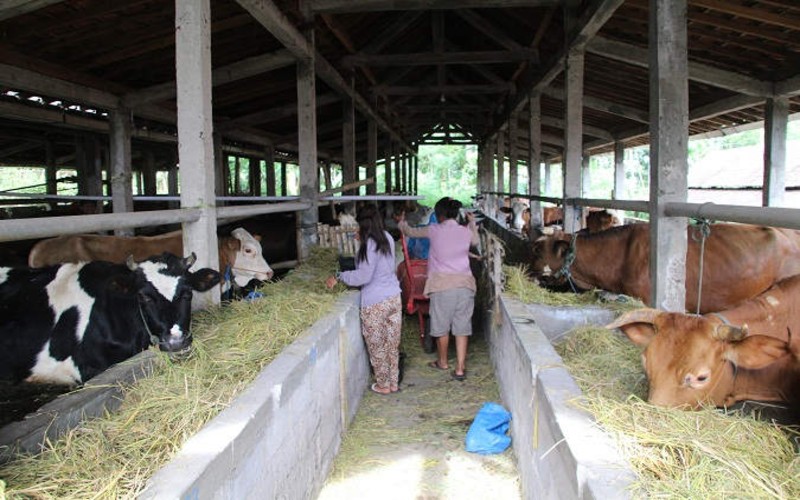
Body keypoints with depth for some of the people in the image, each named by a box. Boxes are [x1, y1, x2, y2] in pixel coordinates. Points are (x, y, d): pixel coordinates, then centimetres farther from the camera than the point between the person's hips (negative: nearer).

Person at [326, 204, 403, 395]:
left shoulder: (370, 245, -19)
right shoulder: (387, 238, 5)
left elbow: (364, 276, -22)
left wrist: (339, 277, -12)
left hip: (375, 303, -7)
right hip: (394, 297, 8)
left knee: (377, 346, 9)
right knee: (392, 344, 16)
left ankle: (383, 385, 21)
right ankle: (393, 383, 26)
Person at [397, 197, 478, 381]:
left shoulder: (434, 230, 0)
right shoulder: (466, 231, 6)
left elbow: (411, 232, 17)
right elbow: (475, 241, 31)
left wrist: (402, 224, 38)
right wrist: (472, 223, 46)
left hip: (442, 284, -2)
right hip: (465, 283, 2)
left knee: (442, 326, 14)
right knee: (462, 327, 6)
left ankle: (443, 362, 31)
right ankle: (460, 368, 6)